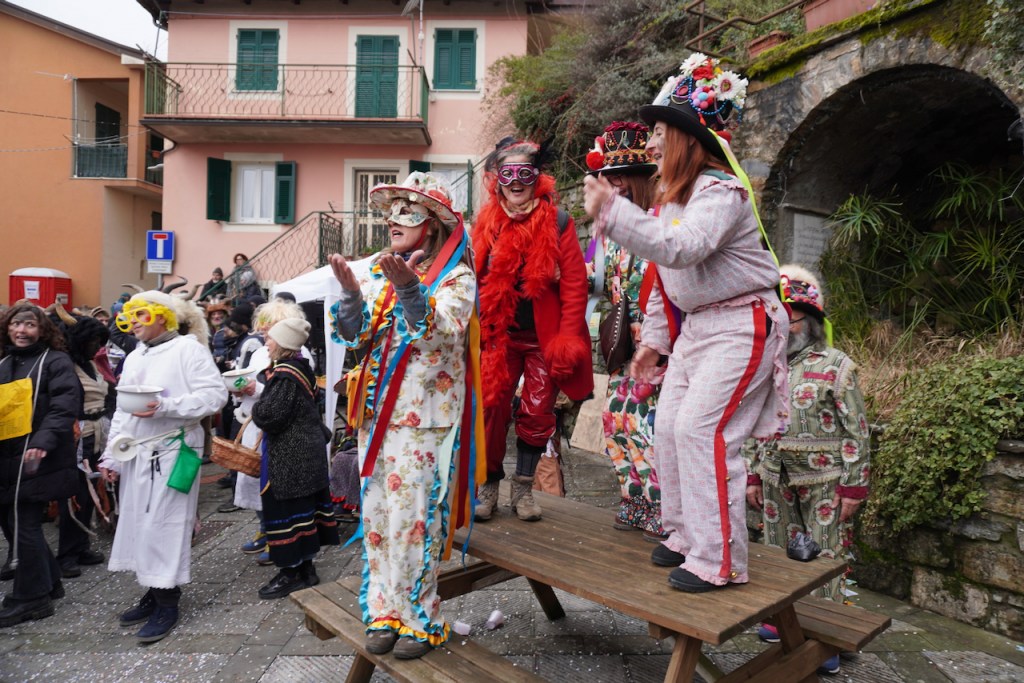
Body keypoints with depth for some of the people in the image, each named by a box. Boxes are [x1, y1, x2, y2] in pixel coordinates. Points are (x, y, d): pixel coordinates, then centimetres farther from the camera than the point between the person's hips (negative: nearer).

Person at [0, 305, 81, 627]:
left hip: (36, 461, -8)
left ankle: (31, 597, 10)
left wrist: (43, 442, -28)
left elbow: (65, 407, -16)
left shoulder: (56, 361, -5)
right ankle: (47, 583, 28)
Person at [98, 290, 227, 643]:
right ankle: (153, 592, 24)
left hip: (173, 452, -8)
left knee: (163, 525, -6)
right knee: (138, 522, 11)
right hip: (137, 454, 8)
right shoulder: (134, 358, 19)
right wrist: (111, 456, 14)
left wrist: (166, 407, -24)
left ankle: (167, 603, 6)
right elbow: (121, 412, 21)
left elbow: (215, 394, -16)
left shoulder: (188, 348, -6)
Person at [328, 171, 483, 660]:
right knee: (377, 514, 8)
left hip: (426, 415, -5)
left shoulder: (457, 276, -3)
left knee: (414, 517, -2)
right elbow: (352, 336, 4)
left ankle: (420, 619, 13)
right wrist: (351, 294, -14)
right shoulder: (374, 270, 11)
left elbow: (445, 333, -19)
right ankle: (384, 611, 21)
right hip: (378, 411, 5)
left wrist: (410, 290, -33)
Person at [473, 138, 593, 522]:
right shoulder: (486, 223, 4)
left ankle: (523, 488, 22)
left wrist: (567, 338, -13)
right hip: (500, 336, 2)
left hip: (545, 337, -1)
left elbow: (574, 284, -6)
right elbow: (474, 281, 4)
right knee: (492, 408, 1)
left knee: (538, 412, 6)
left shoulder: (558, 223, -3)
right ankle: (488, 485, 18)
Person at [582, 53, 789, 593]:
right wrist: (653, 339, 16)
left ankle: (719, 560, -3)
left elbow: (680, 248, -36)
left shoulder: (720, 191, -16)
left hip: (740, 327, -9)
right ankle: (684, 534, 22)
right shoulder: (673, 197, 15)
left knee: (700, 428, -15)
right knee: (669, 427, 7)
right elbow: (663, 275, 18)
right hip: (695, 327, 10)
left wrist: (612, 211, -38)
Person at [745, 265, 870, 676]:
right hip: (776, 480, 5)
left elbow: (856, 432, -7)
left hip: (823, 482, -5)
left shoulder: (835, 366, -7)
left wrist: (853, 487, -9)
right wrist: (752, 476, 10)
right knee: (779, 553, 14)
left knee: (825, 558, 3)